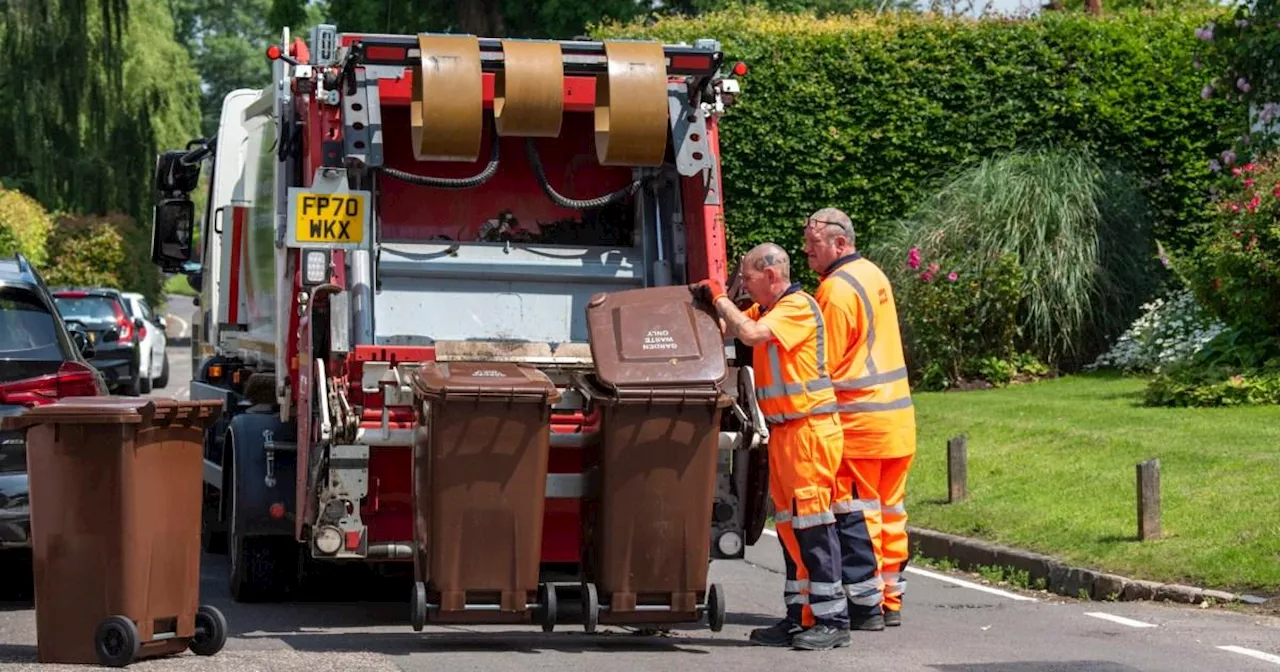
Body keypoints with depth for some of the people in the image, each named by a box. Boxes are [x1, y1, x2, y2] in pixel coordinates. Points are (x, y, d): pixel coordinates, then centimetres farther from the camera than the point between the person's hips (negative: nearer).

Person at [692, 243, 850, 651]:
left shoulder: (799, 307, -12)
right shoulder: (764, 310, 17)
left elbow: (751, 334, -23)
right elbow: (728, 330, 19)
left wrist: (721, 298, -10)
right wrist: (713, 301, 4)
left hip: (808, 428, -10)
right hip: (782, 430, 10)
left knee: (812, 523, -9)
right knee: (789, 524, 11)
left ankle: (832, 621, -7)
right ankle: (800, 618, 15)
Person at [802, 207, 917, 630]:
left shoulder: (836, 290, -14)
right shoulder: (874, 275, 13)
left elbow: (825, 365, -13)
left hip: (858, 420, -9)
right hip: (897, 417, 9)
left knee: (856, 515, -2)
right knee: (889, 510, 12)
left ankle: (865, 605, -1)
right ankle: (890, 601, 17)